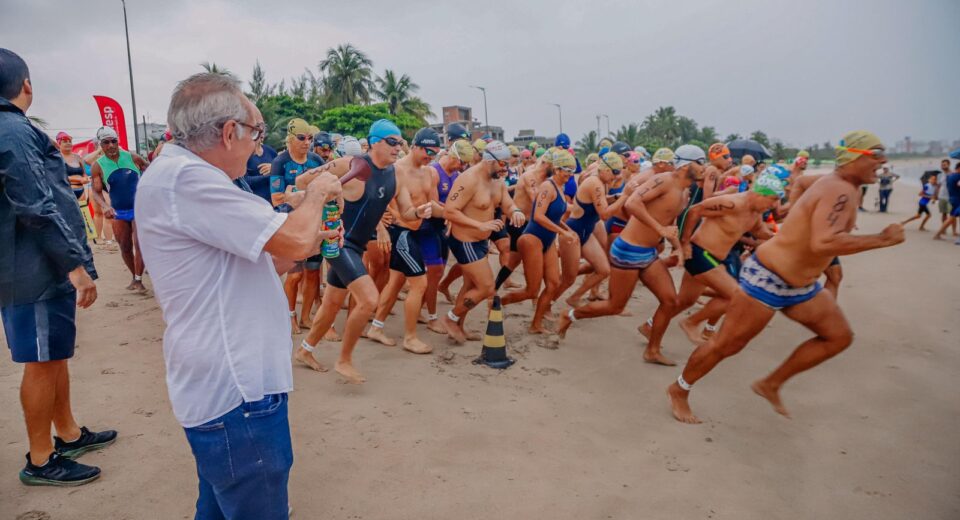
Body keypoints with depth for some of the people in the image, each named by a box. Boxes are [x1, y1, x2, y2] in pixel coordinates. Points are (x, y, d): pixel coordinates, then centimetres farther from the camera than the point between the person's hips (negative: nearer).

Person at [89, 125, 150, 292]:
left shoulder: (133, 158, -6)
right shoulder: (98, 166, -5)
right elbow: (96, 192, -5)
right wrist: (105, 207, -23)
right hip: (118, 212, 2)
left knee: (139, 244, -13)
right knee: (125, 248, 10)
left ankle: (139, 280, -5)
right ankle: (134, 277, 28)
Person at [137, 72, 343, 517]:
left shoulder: (180, 173, 14)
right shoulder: (182, 176, -20)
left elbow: (253, 264, 20)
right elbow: (294, 240, -24)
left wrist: (310, 241, 12)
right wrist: (317, 192, -6)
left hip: (226, 382, 11)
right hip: (235, 391, -10)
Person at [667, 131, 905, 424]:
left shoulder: (843, 188, 8)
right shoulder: (840, 191, -23)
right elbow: (823, 244, -40)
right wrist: (881, 239, -29)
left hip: (800, 284, 10)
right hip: (766, 279, -10)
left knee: (839, 336, 12)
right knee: (726, 345, -2)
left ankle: (771, 385, 19)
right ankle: (679, 390, 17)